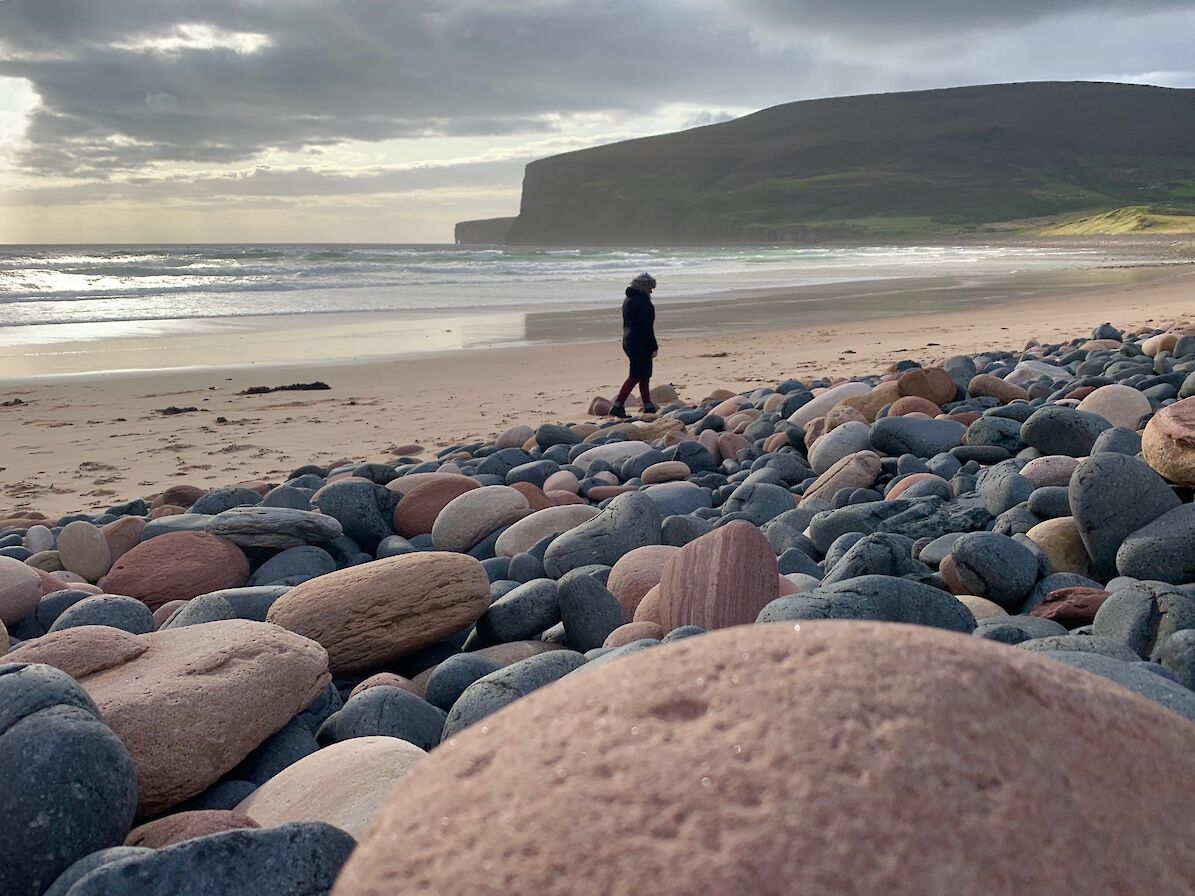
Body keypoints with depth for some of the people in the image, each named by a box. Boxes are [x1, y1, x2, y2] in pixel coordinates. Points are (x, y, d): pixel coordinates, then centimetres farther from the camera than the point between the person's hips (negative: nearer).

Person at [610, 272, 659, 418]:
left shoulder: (628, 299, 14)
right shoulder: (643, 300, -16)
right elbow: (646, 327, -19)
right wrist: (654, 346, -15)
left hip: (628, 341, 10)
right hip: (640, 344, -10)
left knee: (644, 376, 16)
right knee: (636, 376, -6)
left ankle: (648, 407, 21)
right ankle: (617, 407, -8)